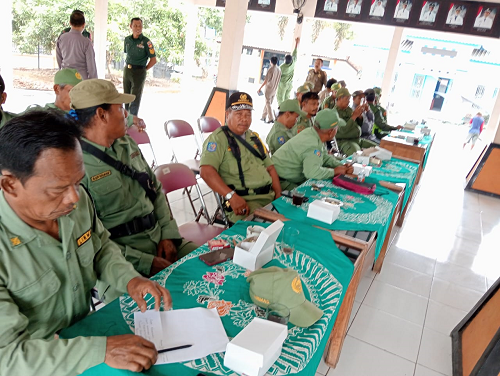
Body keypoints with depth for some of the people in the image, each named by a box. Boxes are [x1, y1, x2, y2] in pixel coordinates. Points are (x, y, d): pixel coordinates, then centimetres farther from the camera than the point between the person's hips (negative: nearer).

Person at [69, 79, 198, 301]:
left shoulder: (127, 144, 9)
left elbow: (155, 188, 15)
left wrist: (168, 234, 2)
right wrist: (146, 263, -17)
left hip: (161, 241, 7)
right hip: (121, 262, -7)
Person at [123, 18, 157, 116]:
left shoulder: (146, 41, -11)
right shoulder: (127, 40, 5)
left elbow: (153, 60, -10)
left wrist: (144, 70, -5)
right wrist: (127, 66, 13)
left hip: (139, 72, -6)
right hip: (127, 70, 6)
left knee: (135, 98, 0)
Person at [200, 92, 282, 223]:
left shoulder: (254, 137, 22)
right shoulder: (218, 138, -3)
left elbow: (270, 168, 23)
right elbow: (207, 171, -17)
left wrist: (279, 194, 6)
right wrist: (232, 197, -26)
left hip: (270, 196, 7)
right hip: (243, 201, -7)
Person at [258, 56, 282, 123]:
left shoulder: (271, 69, -16)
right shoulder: (279, 69, 4)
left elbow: (266, 80, -17)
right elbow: (278, 80, 10)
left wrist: (260, 88, -11)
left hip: (269, 89, -7)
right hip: (275, 89, 7)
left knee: (268, 104, -3)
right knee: (268, 103, 15)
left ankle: (271, 118, -11)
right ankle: (264, 117, 23)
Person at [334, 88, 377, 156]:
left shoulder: (349, 109, 14)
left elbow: (359, 124, 18)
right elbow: (343, 130, -20)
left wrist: (360, 114, -1)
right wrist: (354, 115, -17)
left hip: (358, 139, 8)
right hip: (344, 141, -8)